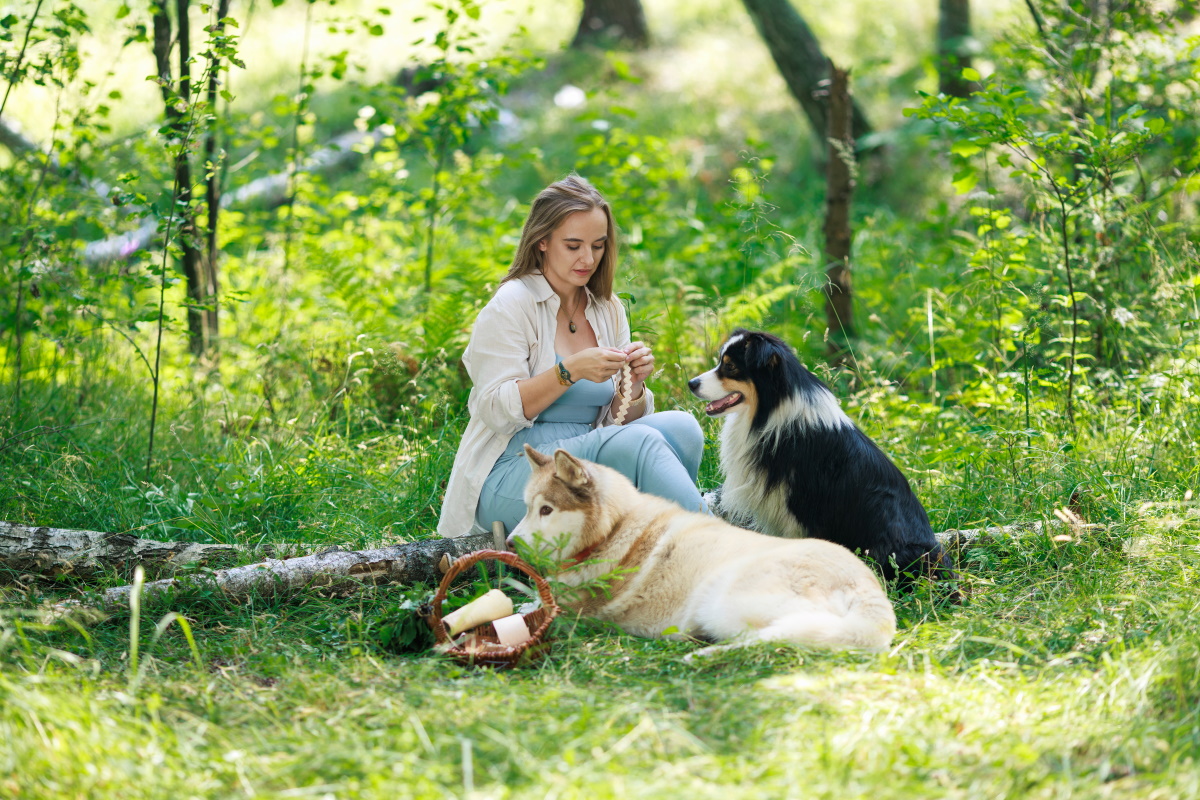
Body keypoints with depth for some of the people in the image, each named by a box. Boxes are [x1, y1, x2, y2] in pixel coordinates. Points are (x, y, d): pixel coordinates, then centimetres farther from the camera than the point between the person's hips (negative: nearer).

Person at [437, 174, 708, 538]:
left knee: (679, 426, -22)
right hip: (510, 477, -6)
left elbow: (619, 420, 11)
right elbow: (496, 410, -14)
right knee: (638, 441, -31)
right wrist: (569, 371, -24)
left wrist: (634, 385, -12)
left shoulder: (608, 310, 13)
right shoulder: (511, 306, -5)